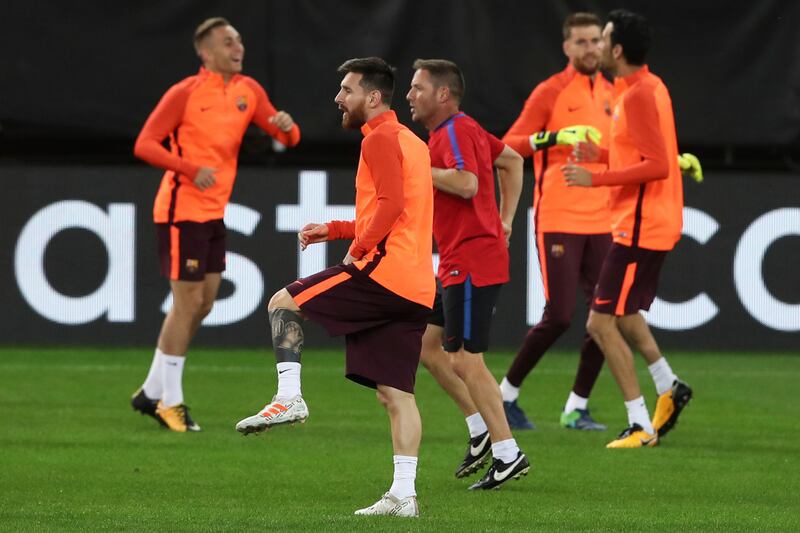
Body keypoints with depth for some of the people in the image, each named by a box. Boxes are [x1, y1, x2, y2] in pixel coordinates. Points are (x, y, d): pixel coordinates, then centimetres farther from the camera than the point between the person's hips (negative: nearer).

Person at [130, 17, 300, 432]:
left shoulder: (248, 91, 7)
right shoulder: (185, 93, -12)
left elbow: (287, 138, 9)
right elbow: (145, 145, -14)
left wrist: (287, 126, -16)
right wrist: (192, 169, -27)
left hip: (213, 212, 8)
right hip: (182, 210, -8)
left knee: (201, 305, 10)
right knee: (188, 304, -7)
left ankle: (152, 392, 22)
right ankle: (170, 401, 3)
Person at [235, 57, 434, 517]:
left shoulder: (381, 139, -5)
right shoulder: (410, 142, 24)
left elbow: (391, 203, -19)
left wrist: (359, 247, -10)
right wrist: (334, 230, 26)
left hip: (383, 271, -9)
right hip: (416, 289, 9)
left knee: (284, 302, 1)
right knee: (396, 393, 5)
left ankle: (289, 397, -10)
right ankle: (403, 495, 0)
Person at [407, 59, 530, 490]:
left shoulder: (456, 132, -15)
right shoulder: (461, 130, 15)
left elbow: (467, 184, -31)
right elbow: (512, 160, 27)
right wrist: (505, 220, 23)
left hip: (471, 263, -11)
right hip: (457, 263, 11)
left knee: (465, 360, -8)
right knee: (429, 348, 15)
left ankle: (508, 455, -5)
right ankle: (481, 430, 19)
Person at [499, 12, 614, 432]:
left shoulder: (609, 94, 13)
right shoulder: (551, 93, -5)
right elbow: (508, 146, -10)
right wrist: (555, 137, -25)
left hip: (600, 220, 6)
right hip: (558, 219, -6)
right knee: (559, 316, -10)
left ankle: (576, 408, 8)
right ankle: (507, 394, 8)